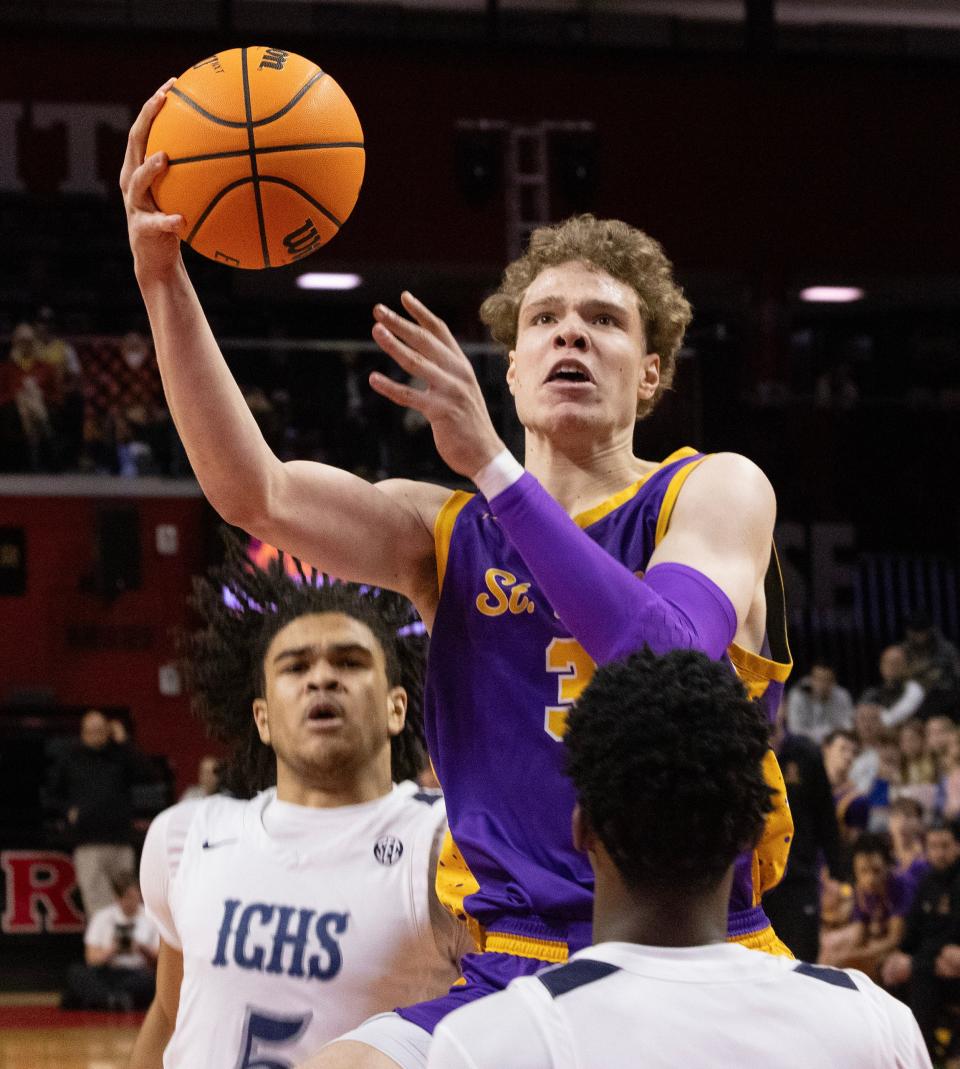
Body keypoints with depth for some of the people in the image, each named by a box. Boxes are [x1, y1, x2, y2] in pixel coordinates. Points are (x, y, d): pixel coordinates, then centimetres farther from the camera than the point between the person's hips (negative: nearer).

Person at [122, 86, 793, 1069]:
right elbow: (252, 492, -6)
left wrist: (491, 463, -22)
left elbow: (669, 663, -18)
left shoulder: (716, 492, 2)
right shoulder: (447, 533, 10)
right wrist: (162, 279, -18)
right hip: (516, 973, 2)